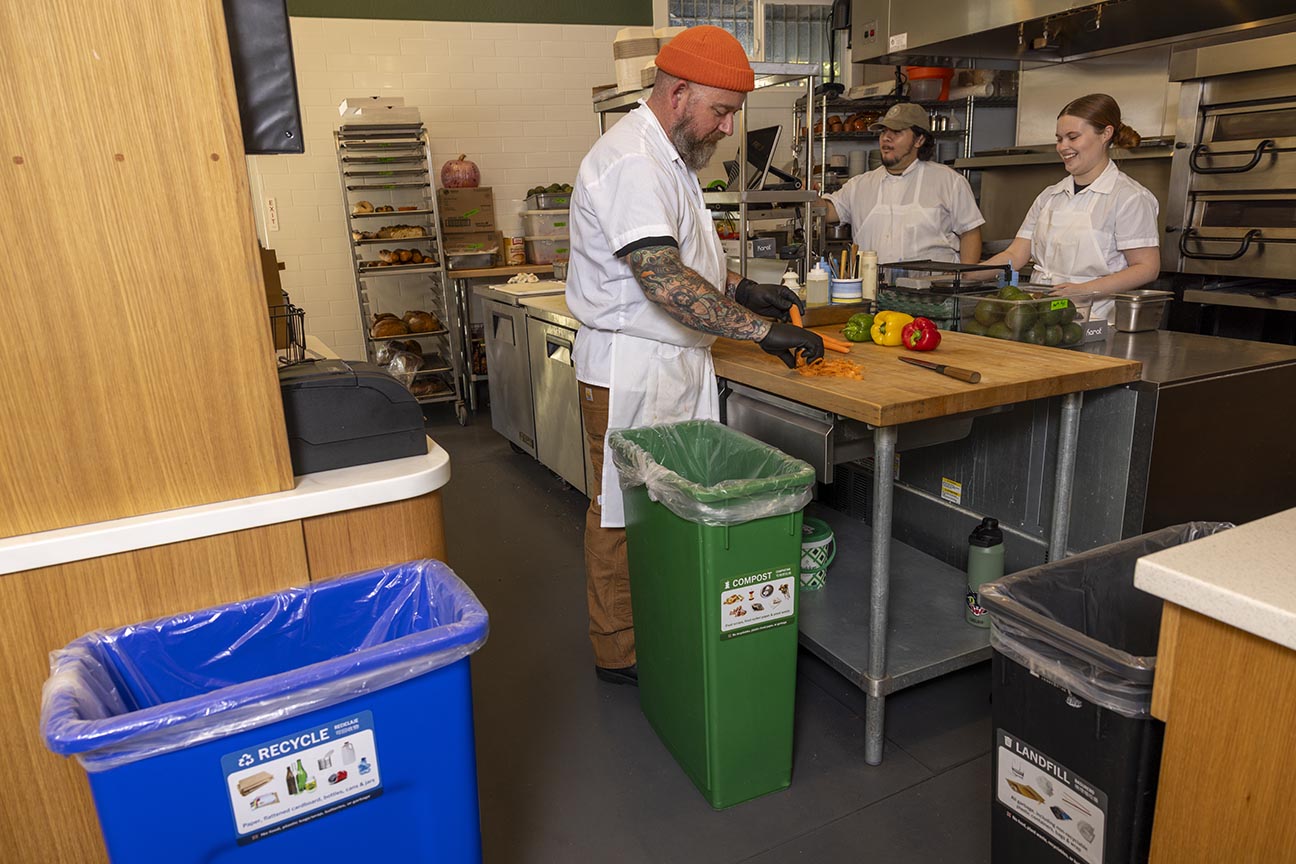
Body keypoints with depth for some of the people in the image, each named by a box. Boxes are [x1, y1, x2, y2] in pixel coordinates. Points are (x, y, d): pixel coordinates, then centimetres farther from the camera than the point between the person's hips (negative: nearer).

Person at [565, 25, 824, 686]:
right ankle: (619, 652, 18)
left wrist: (739, 289, 11)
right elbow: (665, 281, -28)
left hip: (678, 361, 10)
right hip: (631, 367, -10)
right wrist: (759, 328, -25)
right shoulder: (631, 162, -18)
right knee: (625, 512, 2)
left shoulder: (668, 156, 17)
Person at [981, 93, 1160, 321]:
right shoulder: (1050, 196, 18)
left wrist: (1085, 289, -19)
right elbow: (1015, 255, 12)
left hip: (1092, 319, -6)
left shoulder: (1130, 197, 0)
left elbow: (1147, 268, -5)